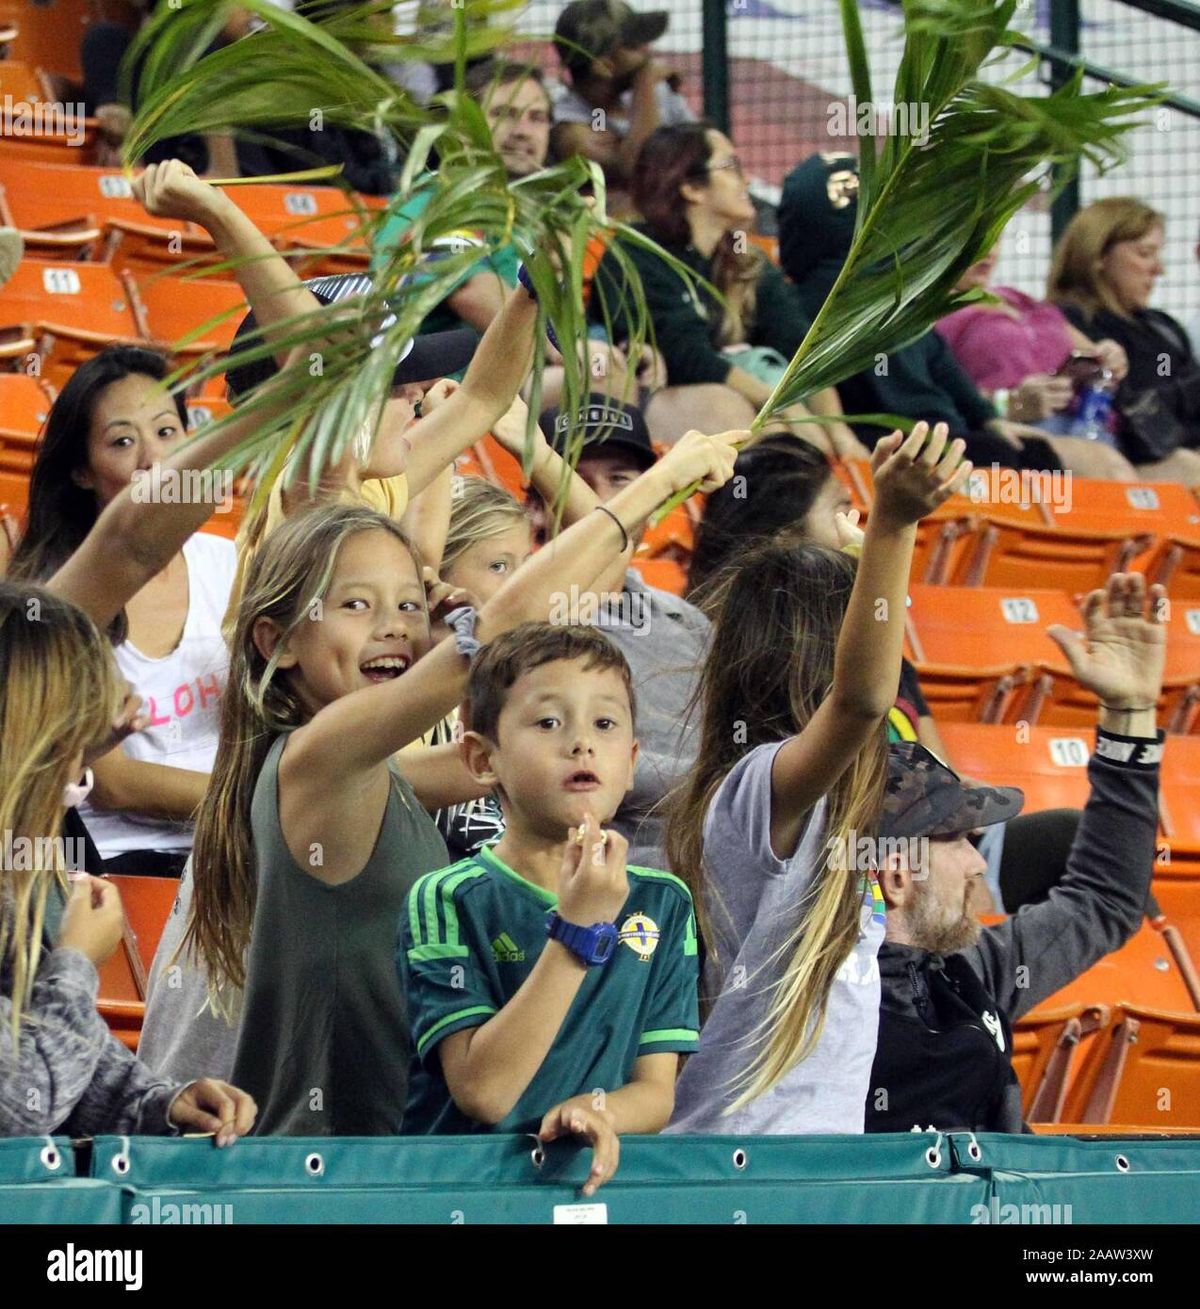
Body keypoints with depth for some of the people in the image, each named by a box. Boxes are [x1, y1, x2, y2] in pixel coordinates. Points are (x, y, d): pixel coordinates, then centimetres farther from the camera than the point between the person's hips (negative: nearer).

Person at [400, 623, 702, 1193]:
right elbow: (483, 1092, -12)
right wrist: (579, 930, -15)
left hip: (597, 1177, 3)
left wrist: (596, 1112, -14)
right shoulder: (447, 901, -2)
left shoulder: (661, 904, 10)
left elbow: (656, 1091, 7)